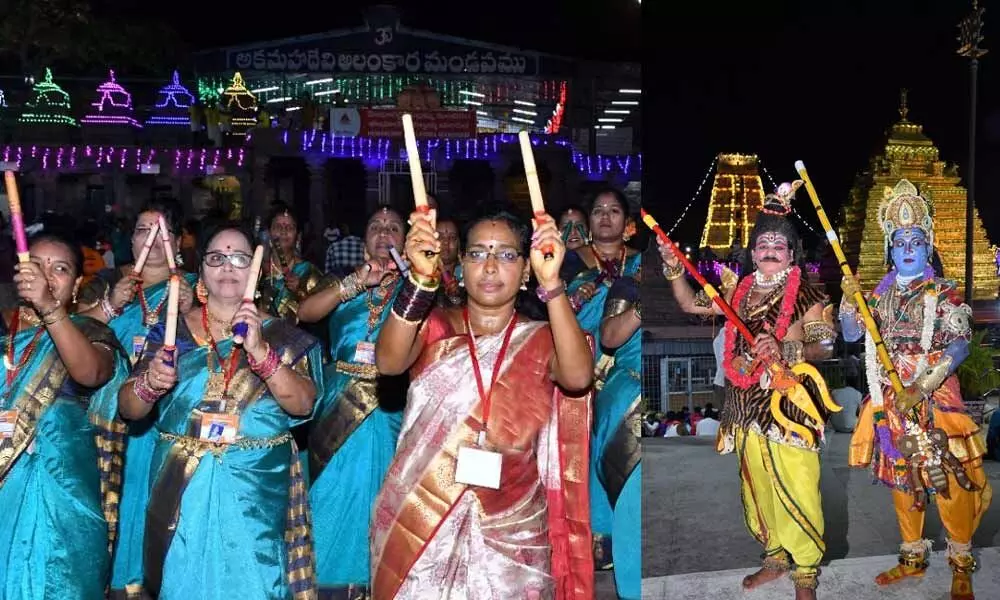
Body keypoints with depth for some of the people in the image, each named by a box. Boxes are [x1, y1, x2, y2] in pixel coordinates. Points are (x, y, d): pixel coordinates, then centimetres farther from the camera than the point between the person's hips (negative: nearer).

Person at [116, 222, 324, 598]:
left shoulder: (282, 335, 3)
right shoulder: (172, 331, 6)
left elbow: (303, 404, -11)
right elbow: (128, 409, 4)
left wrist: (260, 352, -24)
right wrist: (149, 384, -18)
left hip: (256, 492, -1)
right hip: (182, 489, 1)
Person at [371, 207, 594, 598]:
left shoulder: (540, 341, 0)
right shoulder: (435, 328, 2)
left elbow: (578, 376, -21)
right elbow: (388, 361, -19)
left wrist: (551, 283, -31)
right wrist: (421, 278, -33)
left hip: (511, 533, 0)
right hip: (419, 526, 0)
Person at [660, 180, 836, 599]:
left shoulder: (805, 294, -6)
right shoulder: (740, 290, 11)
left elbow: (824, 346, -14)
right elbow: (691, 305, 18)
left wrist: (785, 351, -31)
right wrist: (674, 268, 4)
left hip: (788, 405, -6)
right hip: (746, 405, 6)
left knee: (797, 491, -6)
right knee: (757, 487, 15)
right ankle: (776, 557, 32)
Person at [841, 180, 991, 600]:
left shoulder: (944, 293, -3)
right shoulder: (879, 294, 10)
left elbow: (959, 345, -12)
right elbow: (851, 335, 4)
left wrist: (920, 388, -22)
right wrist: (849, 299, -14)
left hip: (934, 397, -4)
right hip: (890, 401, 4)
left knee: (949, 481, -5)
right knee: (902, 479, 12)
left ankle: (961, 565, 10)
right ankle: (913, 557, 26)